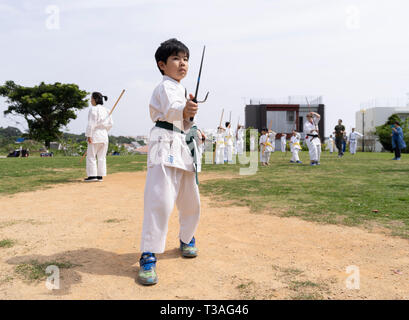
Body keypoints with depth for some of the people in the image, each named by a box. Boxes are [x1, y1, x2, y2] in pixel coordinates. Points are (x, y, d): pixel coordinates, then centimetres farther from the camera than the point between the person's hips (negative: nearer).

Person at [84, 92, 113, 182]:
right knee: (102, 157, 9)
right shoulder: (106, 110, 11)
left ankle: (92, 175, -2)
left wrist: (89, 135, -14)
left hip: (95, 135, -7)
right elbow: (110, 123, 11)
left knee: (91, 156, 0)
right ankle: (100, 176, 10)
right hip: (104, 135, 7)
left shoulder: (93, 109, -10)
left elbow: (91, 123, -15)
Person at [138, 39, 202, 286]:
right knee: (160, 200, -18)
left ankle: (187, 239, 37)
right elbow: (171, 110, -30)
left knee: (191, 200, 15)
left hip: (184, 148, 10)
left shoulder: (179, 88, 24)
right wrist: (185, 111, -49)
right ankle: (149, 257, -10)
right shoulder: (166, 86, -7)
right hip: (166, 147, -10)